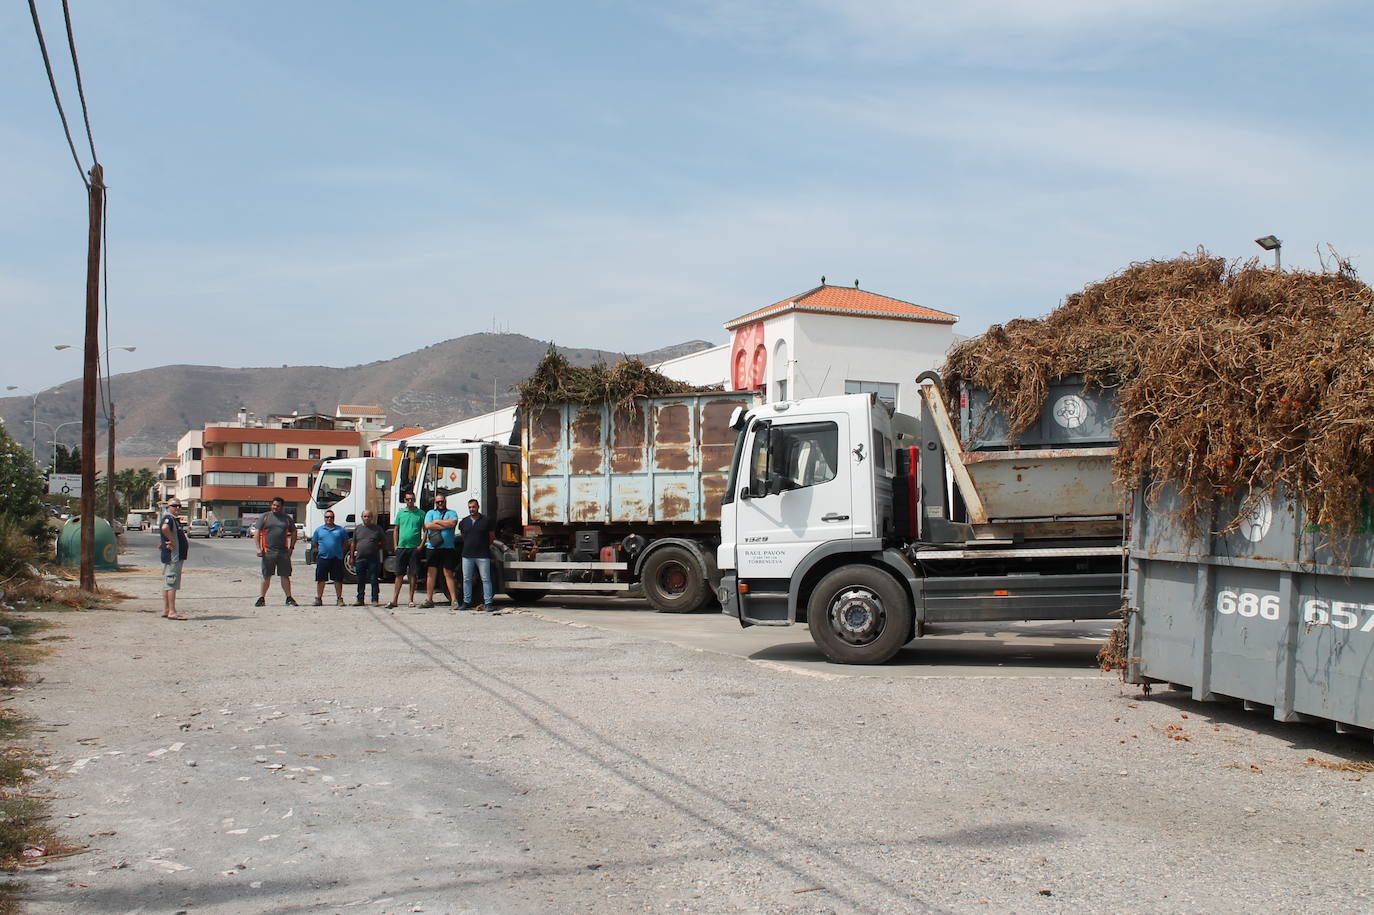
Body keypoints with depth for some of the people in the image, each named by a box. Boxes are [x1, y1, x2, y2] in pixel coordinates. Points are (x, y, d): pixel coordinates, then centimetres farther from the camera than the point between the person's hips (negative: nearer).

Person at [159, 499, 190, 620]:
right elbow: (164, 528, -36)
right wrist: (172, 541, -26)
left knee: (167, 583, 13)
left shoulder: (175, 519, 19)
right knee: (172, 583, -11)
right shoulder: (168, 518, -14)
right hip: (172, 556, -11)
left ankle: (166, 610, 18)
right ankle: (172, 612, -12)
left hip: (177, 556, 11)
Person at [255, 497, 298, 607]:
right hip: (268, 551, -1)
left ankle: (289, 598, 9)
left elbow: (293, 533, 18)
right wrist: (258, 548, -8)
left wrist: (291, 547, 10)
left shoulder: (287, 518, 11)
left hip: (283, 552, 1)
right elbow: (257, 533, 2)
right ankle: (262, 598, 14)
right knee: (266, 576, 5)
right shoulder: (265, 517, 5)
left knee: (285, 576, 3)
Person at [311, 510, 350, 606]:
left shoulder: (340, 530, 7)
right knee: (321, 579, 3)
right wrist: (319, 551, 5)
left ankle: (339, 599, 9)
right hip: (322, 558, 1)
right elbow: (314, 543, 16)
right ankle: (318, 598, 12)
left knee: (338, 580, 1)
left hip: (336, 559, -1)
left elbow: (345, 544, 13)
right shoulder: (319, 530, 10)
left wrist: (339, 551, 4)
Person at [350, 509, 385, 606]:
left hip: (374, 559, -2)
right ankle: (360, 600, 15)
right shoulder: (357, 529, 12)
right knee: (360, 581, 8)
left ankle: (375, 600, 3)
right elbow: (353, 544, 15)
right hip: (360, 559, 2)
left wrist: (376, 548, -2)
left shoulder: (377, 528, 5)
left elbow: (384, 542, 11)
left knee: (374, 580, -1)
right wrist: (352, 557, 10)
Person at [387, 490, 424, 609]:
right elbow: (396, 530, 15)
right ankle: (395, 600, 3)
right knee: (399, 574, 2)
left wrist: (421, 545, -6)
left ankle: (411, 599, 8)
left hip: (414, 548, -2)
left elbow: (425, 530, 4)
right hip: (401, 547, 2)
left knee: (413, 574, 1)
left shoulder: (420, 514, 4)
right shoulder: (400, 513, 11)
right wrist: (395, 545, 5)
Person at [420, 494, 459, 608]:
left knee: (448, 574, -1)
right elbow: (427, 525, -4)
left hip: (448, 548, -2)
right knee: (431, 573, 3)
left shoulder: (452, 513, 10)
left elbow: (453, 523, -11)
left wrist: (436, 521, -4)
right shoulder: (430, 513, 14)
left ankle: (453, 599, -1)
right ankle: (429, 599, 8)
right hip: (432, 547, 2)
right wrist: (445, 525, -6)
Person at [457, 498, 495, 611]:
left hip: (483, 555, -3)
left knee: (486, 579, -4)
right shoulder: (463, 522, 10)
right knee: (466, 580, 6)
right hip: (467, 555, 3)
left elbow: (491, 537, 10)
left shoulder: (486, 520, 1)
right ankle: (466, 602, 13)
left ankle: (488, 603, -4)